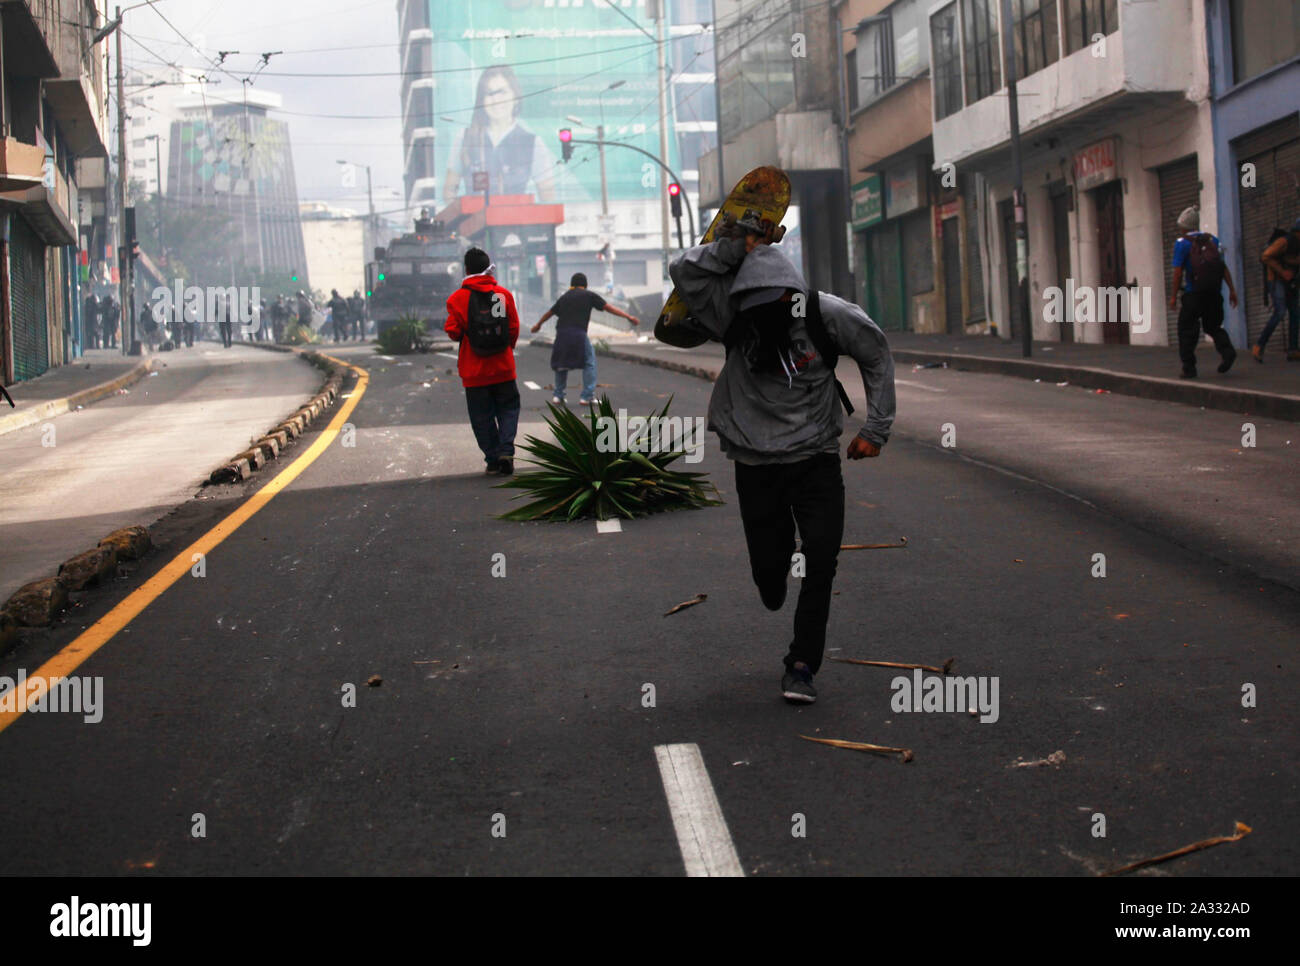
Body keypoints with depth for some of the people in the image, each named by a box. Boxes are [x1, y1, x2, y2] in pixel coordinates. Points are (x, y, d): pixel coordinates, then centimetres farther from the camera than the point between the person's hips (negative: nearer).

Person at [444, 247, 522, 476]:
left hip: (474, 371, -1)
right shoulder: (504, 294, -1)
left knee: (482, 416, 9)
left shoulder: (458, 298, -8)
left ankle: (493, 457, 9)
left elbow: (453, 332, -9)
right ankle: (506, 450, -5)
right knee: (508, 409, 12)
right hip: (503, 368, 1)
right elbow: (514, 328, 2)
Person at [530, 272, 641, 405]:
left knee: (561, 364, 20)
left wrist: (538, 324, 49)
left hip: (561, 334, 5)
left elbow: (550, 312, 33)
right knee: (589, 363, 6)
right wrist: (628, 317, 8)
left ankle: (558, 395, 21)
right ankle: (587, 396, -1)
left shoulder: (564, 297, 21)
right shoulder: (589, 295, 8)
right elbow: (609, 308, 5)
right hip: (578, 334, -4)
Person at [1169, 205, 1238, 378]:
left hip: (1193, 294, -5)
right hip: (1214, 293, 5)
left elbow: (1178, 272, -10)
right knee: (1212, 325, 18)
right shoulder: (1212, 239, 9)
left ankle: (1189, 368, 5)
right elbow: (1224, 266, 6)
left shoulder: (1182, 243, -6)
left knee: (1186, 330, 6)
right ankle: (1227, 350, -7)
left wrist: (1173, 296, -3)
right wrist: (1232, 289, 8)